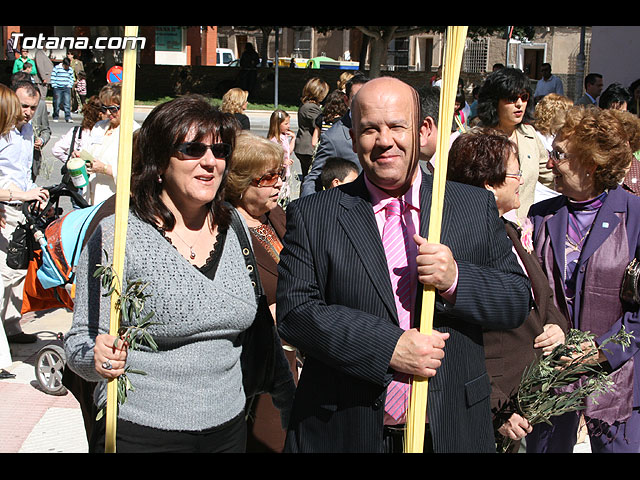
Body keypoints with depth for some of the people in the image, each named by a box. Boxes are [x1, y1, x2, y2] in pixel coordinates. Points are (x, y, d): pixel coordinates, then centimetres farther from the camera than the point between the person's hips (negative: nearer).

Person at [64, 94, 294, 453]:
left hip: (228, 429, 5)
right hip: (139, 434, -4)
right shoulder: (117, 236, -11)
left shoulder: (233, 231, 3)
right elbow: (81, 340, -6)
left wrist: (289, 400, 16)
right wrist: (100, 358, -27)